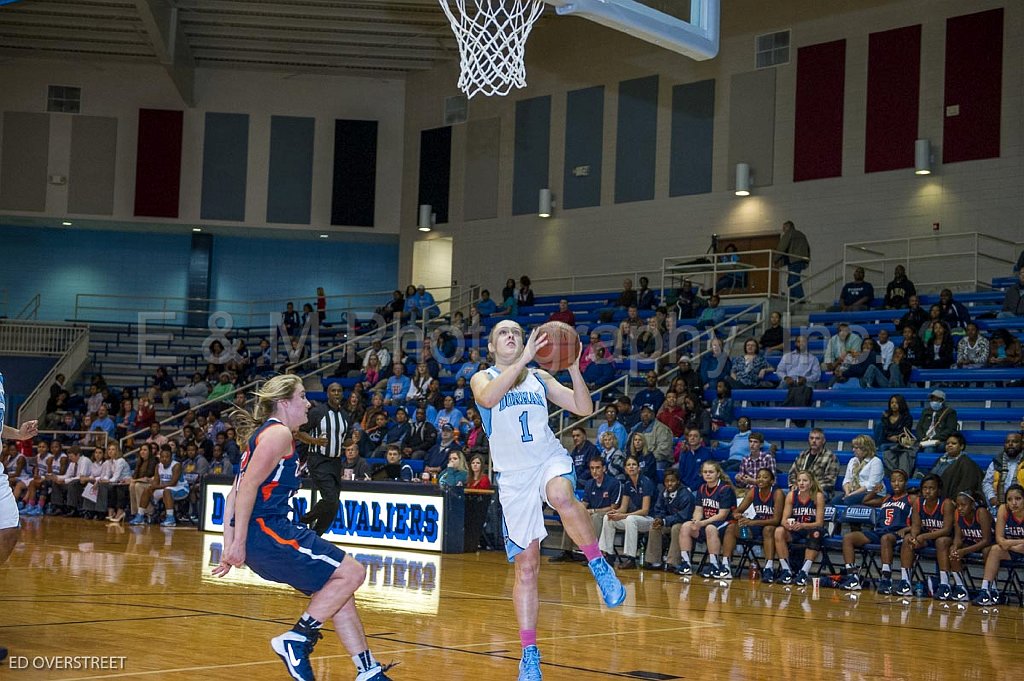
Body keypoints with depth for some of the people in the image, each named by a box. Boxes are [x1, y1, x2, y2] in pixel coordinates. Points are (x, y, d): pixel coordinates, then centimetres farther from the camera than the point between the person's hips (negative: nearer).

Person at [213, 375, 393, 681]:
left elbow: (234, 495, 21)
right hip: (266, 530, -10)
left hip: (270, 531, 10)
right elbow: (248, 486, -17)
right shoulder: (279, 433, -7)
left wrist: (229, 548, 18)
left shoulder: (262, 434, 23)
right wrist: (238, 543, -19)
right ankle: (296, 640, -8)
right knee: (351, 573, -11)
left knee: (337, 591, 12)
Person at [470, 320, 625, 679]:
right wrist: (523, 359, -26)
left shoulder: (540, 377, 12)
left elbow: (584, 408, 6)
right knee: (525, 568, 0)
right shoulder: (482, 379, 5)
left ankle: (599, 566, -18)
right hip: (514, 475, 0)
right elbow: (488, 398, -21)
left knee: (561, 497, -38)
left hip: (550, 460, 0)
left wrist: (574, 368, -9)